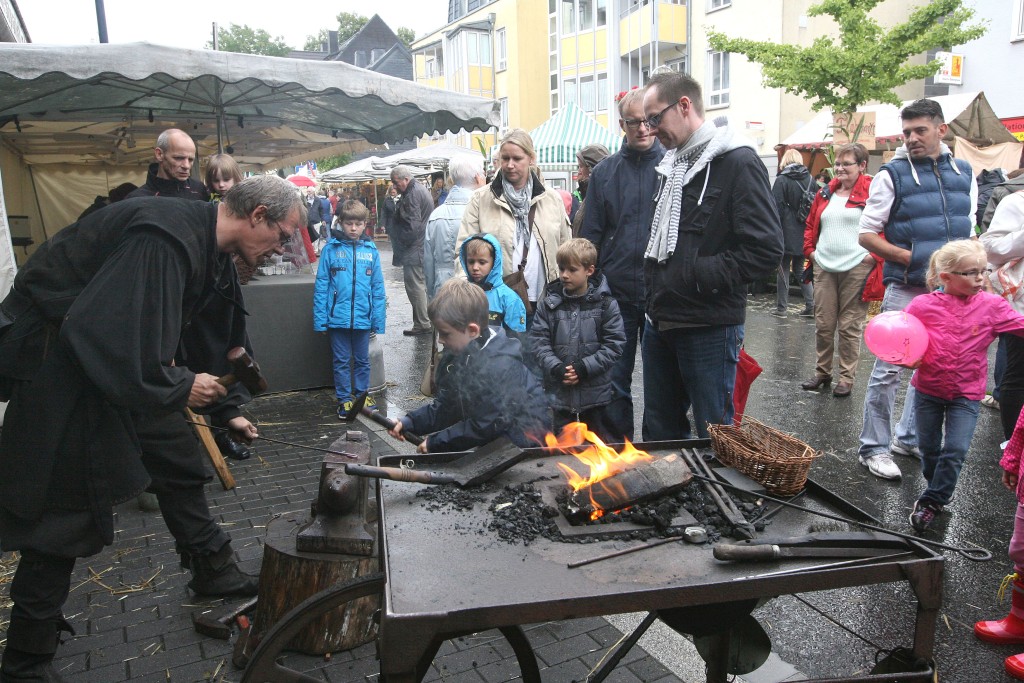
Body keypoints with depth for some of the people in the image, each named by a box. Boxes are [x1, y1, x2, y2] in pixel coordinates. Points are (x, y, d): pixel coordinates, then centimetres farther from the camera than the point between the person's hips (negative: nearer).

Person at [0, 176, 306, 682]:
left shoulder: (203, 244, 4)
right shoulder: (166, 237, -29)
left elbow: (184, 336, 16)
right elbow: (105, 331, -34)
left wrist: (220, 410, 17)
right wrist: (181, 388, -20)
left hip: (125, 364, 10)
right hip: (56, 364, -10)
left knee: (178, 456, 15)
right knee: (65, 509, -2)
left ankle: (212, 570, 33)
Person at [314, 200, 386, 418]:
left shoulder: (370, 250, 1)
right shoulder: (331, 249, -4)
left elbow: (378, 288, 2)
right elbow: (321, 285, -4)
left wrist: (379, 319, -1)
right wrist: (320, 318, -8)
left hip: (363, 317, 2)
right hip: (337, 317, -2)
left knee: (362, 360, 15)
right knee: (341, 361, 10)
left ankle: (361, 394, 30)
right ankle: (344, 399, 22)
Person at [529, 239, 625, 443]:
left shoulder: (605, 304, -4)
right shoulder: (549, 304, 1)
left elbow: (614, 344, -7)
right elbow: (538, 341, -2)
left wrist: (585, 367, -16)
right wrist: (556, 368, -17)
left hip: (596, 393, -1)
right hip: (559, 393, 2)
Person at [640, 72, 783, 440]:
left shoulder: (738, 163, -12)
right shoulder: (673, 165, 15)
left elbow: (766, 250, -20)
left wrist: (699, 274, -18)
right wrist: (653, 281, 12)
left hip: (709, 329, -8)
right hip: (661, 323, 8)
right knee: (659, 434, 19)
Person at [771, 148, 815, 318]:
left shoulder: (781, 180, -8)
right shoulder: (810, 180, 6)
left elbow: (776, 208, -11)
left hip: (787, 233, -4)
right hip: (805, 234, 5)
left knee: (784, 269, 4)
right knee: (800, 269, 13)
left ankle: (781, 308, 7)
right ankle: (810, 306, 7)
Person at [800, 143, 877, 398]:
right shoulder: (825, 193, 13)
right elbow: (811, 224, 22)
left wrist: (875, 255, -12)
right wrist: (810, 250, 10)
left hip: (857, 268, -5)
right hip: (824, 267, 5)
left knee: (849, 327, 2)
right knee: (823, 324, 9)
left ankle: (847, 378, 13)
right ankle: (822, 373, 23)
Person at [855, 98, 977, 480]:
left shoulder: (964, 174, 10)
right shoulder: (893, 175, -4)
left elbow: (969, 232, 18)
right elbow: (866, 234, -5)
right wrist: (911, 258, -13)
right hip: (906, 290, -5)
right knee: (889, 369, -4)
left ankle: (909, 438, 28)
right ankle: (874, 448, 8)